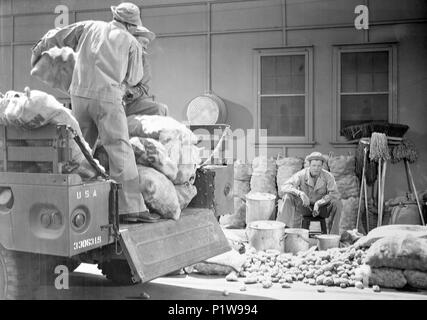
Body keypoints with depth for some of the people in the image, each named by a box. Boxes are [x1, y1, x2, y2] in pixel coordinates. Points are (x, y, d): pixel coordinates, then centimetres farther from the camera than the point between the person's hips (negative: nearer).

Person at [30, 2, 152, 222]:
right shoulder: (132, 43, 9)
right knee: (120, 150, -7)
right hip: (108, 98, -4)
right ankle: (130, 206, -14)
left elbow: (56, 37, 21)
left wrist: (38, 51, 37)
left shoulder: (90, 27, 17)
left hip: (79, 94, 4)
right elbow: (133, 79, 14)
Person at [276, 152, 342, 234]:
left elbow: (335, 194, -21)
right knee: (287, 197, -27)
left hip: (321, 208, 0)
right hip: (304, 207, 0)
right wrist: (300, 193, -43)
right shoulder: (301, 175, -15)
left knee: (336, 203, -29)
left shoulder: (328, 176, -13)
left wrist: (318, 203, -32)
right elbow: (284, 187, -25)